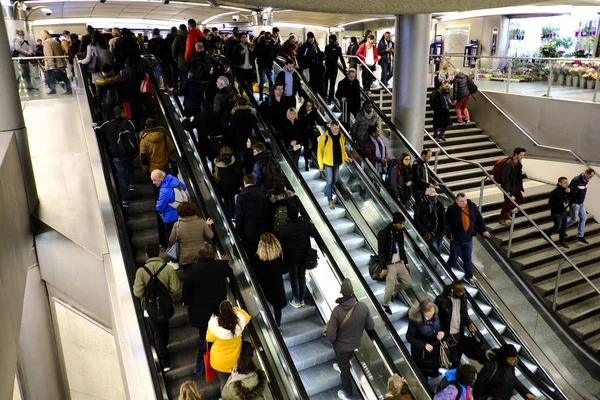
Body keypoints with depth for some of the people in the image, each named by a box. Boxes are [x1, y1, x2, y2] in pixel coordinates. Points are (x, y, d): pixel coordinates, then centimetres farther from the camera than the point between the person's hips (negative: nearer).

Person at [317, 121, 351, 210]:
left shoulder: (341, 137, -1)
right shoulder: (324, 137, -17)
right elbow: (320, 151, -11)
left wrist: (346, 157, -1)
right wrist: (321, 165, -10)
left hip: (337, 163, 5)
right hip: (328, 163, -5)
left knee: (335, 180, 19)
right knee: (329, 181, 1)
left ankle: (327, 189, 48)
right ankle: (330, 200, 13)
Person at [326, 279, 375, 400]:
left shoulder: (337, 310, -35)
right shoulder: (363, 306, -25)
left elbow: (331, 335, -27)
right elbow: (371, 326, -10)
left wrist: (332, 342, -4)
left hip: (342, 346, -3)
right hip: (356, 343, 3)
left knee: (345, 369, 23)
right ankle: (341, 366, 66)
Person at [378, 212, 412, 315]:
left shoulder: (400, 232, 4)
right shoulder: (383, 233, -18)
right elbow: (381, 252, -17)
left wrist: (406, 262, 16)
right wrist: (383, 267, -18)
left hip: (400, 263, 7)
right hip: (390, 265, -7)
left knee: (408, 283, 9)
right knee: (390, 288, -5)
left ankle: (394, 289, 35)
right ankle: (385, 304, 22)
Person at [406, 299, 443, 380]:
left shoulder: (435, 314, -18)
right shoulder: (415, 320, -31)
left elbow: (441, 326, 2)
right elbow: (409, 337, -20)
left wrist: (441, 332, -20)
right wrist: (424, 345, -26)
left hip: (434, 349, 5)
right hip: (420, 352, -4)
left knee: (434, 373, 27)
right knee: (422, 376, 17)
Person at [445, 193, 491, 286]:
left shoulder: (472, 207, -10)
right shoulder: (452, 210, -19)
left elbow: (479, 219, 4)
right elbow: (447, 223, -8)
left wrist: (483, 230, 4)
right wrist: (449, 234, -11)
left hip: (468, 239, 3)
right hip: (456, 239, -3)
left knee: (467, 259, 16)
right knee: (454, 257, 16)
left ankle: (468, 277, 32)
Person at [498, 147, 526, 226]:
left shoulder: (519, 163, 1)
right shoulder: (508, 164, -25)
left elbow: (519, 176, 12)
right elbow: (505, 178, -24)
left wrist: (520, 186, 14)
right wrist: (507, 190, -22)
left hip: (515, 186, 8)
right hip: (508, 187, -8)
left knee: (521, 200, 16)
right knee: (508, 202, 3)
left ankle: (507, 211, 34)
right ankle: (501, 219, 22)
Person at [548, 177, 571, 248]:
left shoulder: (566, 189, -3)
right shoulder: (556, 192, -27)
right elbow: (550, 203, -26)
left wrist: (570, 190, -8)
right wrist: (562, 205, -25)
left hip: (564, 212, 8)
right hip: (556, 213, -8)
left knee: (564, 227, 15)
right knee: (557, 227, 5)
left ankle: (562, 240, 30)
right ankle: (547, 235, 30)